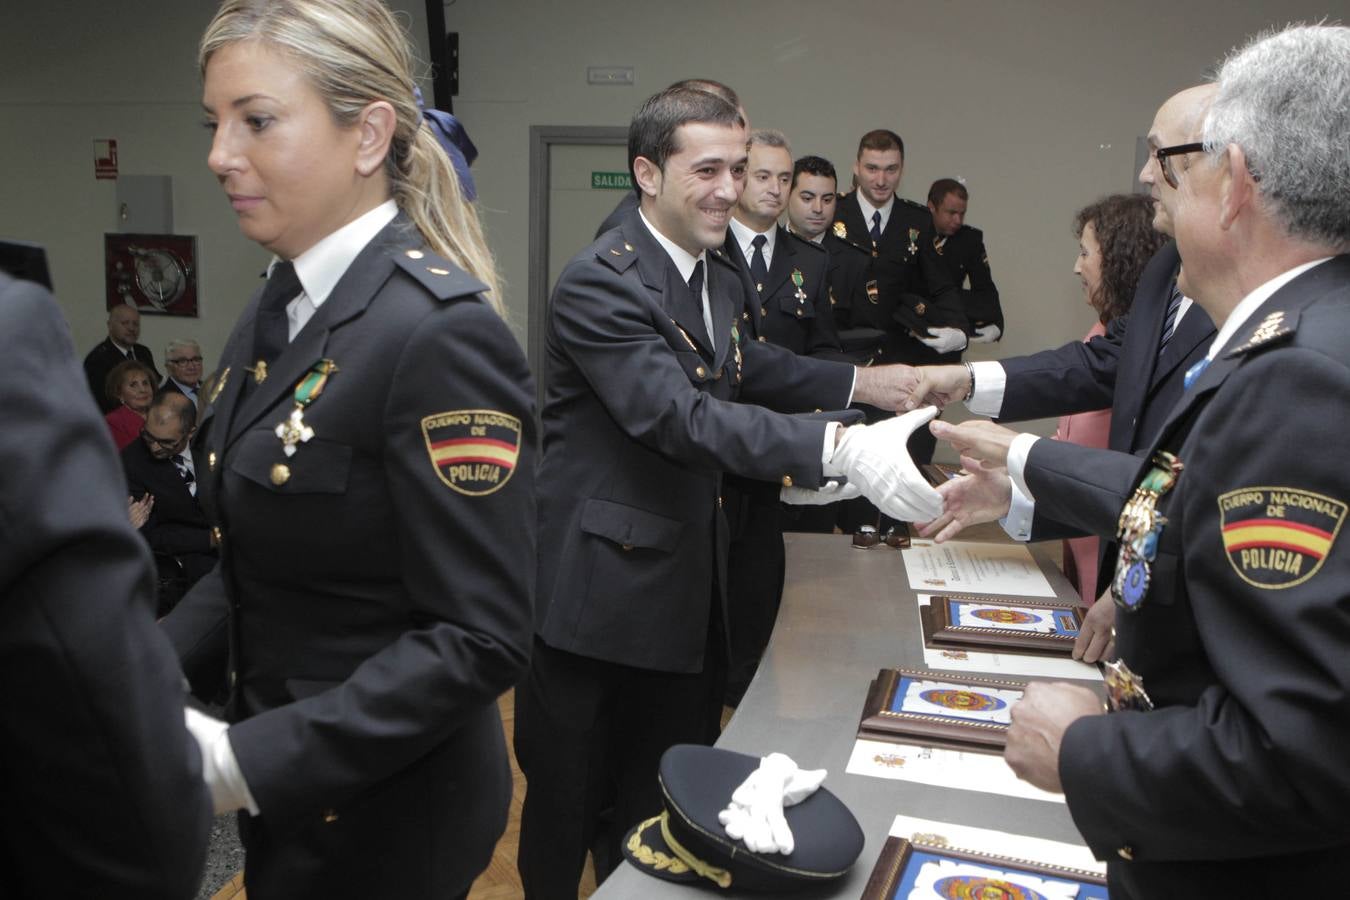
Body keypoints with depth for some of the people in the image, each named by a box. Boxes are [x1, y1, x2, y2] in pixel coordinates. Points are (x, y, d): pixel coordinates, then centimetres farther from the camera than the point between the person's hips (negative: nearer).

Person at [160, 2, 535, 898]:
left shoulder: (441, 332, -24)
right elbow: (255, 565, 10)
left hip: (384, 819, -7)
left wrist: (244, 762, -24)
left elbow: (480, 639, -24)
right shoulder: (275, 313, 3)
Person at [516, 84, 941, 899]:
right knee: (569, 811, 10)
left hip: (687, 597, 8)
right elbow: (682, 417, -31)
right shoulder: (600, 282, -19)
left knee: (664, 813, 20)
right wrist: (839, 447, -42)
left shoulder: (722, 277, 10)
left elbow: (750, 367, 27)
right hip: (601, 595, -8)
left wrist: (862, 384, 13)